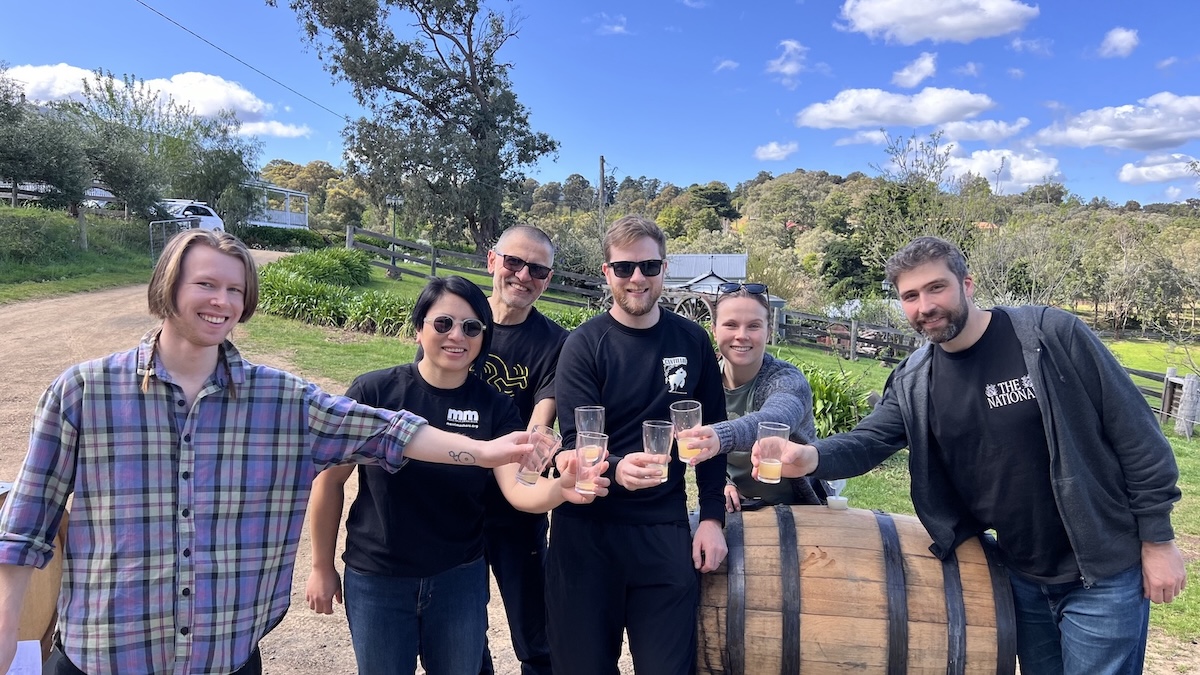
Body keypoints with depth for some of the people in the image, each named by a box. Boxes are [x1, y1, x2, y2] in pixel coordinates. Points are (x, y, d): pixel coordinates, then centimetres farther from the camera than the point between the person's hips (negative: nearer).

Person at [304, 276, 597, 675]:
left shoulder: (496, 407, -8)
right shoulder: (374, 391, -14)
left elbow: (519, 488, -19)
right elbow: (330, 480, -5)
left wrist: (562, 489, -40)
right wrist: (322, 566, 1)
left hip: (460, 579, 2)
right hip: (376, 580, -1)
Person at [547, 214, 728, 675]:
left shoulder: (693, 342, 3)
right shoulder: (584, 345, -6)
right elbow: (575, 442, -14)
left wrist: (712, 517, 2)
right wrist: (615, 469, -34)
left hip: (665, 531, 2)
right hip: (587, 530, -1)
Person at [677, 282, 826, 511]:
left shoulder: (787, 380, -16)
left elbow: (773, 420, -39)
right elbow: (702, 451, 6)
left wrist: (721, 436, -57)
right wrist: (720, 484, -14)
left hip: (795, 509, -2)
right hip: (733, 508, 2)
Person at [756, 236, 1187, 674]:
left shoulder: (1050, 334, -16)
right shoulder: (912, 383, -3)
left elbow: (1134, 433, -12)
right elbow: (868, 441, -7)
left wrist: (1157, 540, -10)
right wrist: (812, 457, -30)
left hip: (1103, 572, -4)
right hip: (1022, 576, 4)